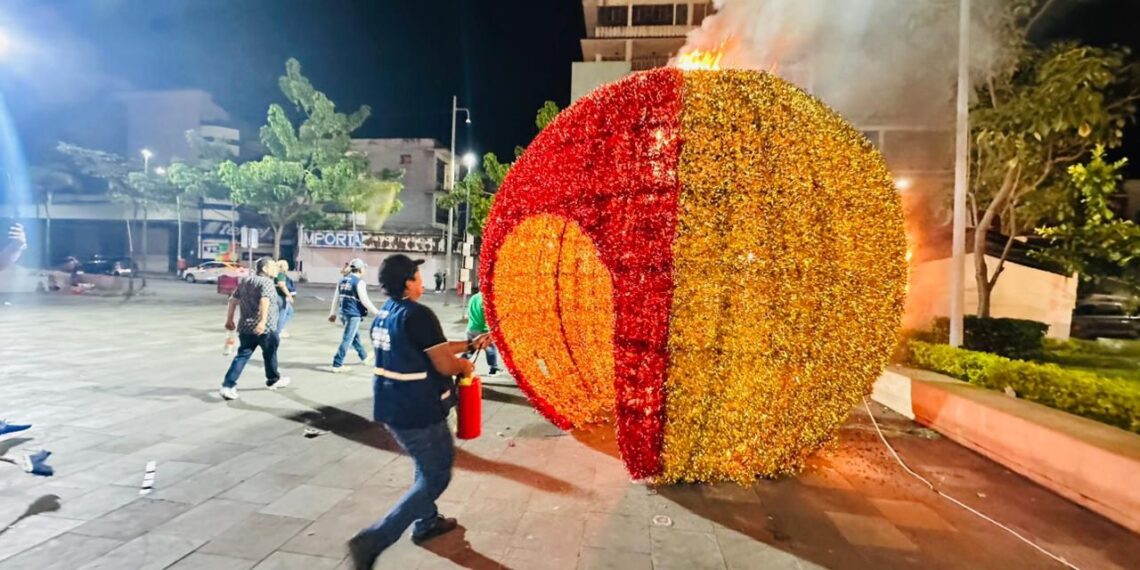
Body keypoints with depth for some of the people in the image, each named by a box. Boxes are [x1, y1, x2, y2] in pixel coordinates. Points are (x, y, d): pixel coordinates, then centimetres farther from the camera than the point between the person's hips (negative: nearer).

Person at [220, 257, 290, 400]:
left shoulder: (245, 281, 15)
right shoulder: (266, 281, -10)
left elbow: (233, 300, 15)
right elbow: (264, 301, -27)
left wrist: (229, 319, 19)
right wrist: (263, 321, -36)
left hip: (245, 327, 6)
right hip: (265, 328, -6)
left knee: (242, 356, 5)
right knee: (270, 354, 14)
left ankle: (228, 386, -5)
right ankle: (273, 380, 30)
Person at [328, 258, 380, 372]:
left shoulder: (343, 280, 10)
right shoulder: (359, 282, -13)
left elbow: (336, 298, 14)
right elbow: (365, 301, -15)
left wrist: (333, 313, 21)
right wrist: (376, 312, -6)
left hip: (343, 313, 9)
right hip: (353, 314, -9)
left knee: (355, 336, 23)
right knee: (347, 339, -3)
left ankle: (364, 357, 40)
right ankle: (337, 364, -2)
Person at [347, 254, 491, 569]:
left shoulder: (384, 313, 7)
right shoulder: (417, 314, -23)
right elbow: (444, 363, -20)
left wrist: (470, 344, 15)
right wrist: (465, 366, 1)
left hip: (392, 407, 9)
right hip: (418, 412, -9)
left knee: (428, 465, 27)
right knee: (436, 476, 5)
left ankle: (426, 522, 42)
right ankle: (374, 539, 2)